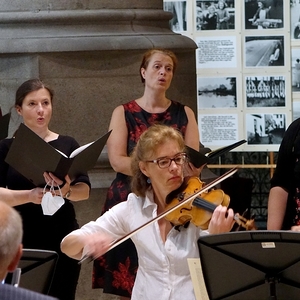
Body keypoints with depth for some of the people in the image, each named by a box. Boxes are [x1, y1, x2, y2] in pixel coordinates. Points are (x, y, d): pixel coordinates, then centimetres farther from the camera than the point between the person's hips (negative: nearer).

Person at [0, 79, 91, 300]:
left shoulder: (67, 145, 8)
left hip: (62, 240, 1)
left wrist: (67, 191, -24)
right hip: (21, 241, -1)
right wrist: (29, 195, -23)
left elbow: (85, 189, -1)